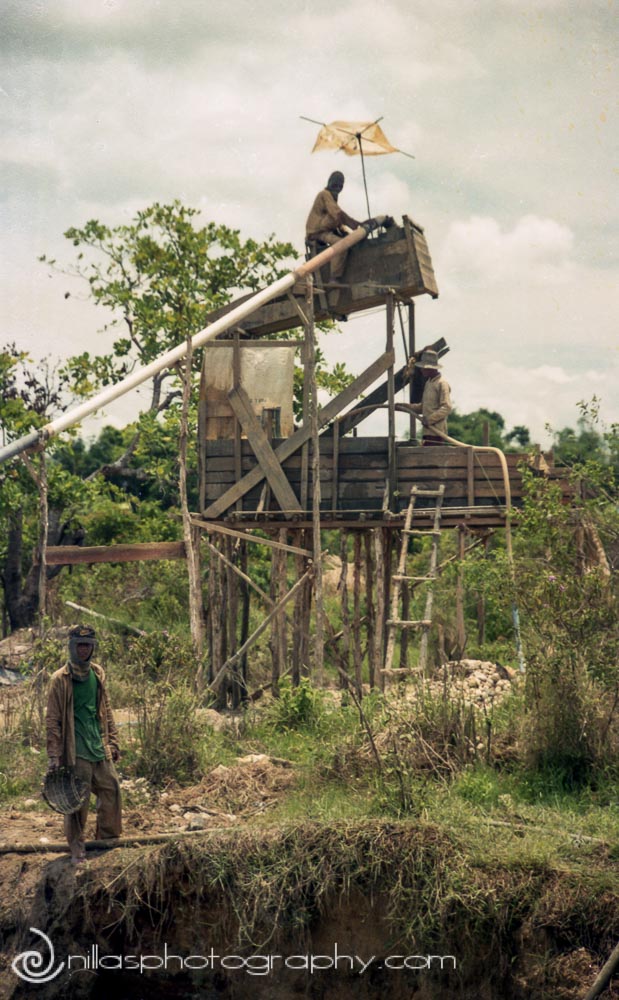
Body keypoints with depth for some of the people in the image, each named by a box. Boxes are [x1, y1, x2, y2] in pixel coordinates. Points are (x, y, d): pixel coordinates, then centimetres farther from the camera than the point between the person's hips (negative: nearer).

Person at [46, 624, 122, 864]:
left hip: (100, 748, 6)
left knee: (111, 790, 10)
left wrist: (113, 743, 17)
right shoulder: (60, 680, -9)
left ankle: (107, 840, 26)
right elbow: (53, 720, -9)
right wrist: (53, 756, -12)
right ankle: (77, 849, 11)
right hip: (76, 752, -6)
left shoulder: (97, 674, 10)